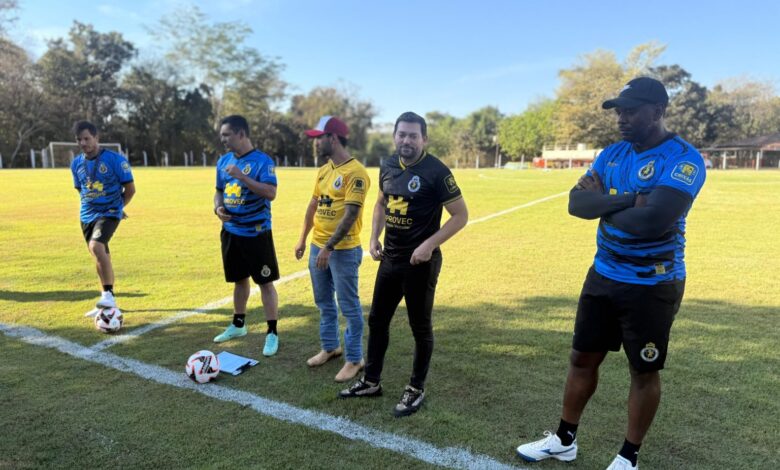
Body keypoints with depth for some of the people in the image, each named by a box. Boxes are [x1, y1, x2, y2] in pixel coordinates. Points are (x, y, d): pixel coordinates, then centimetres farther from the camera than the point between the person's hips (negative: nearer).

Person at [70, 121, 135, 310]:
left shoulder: (115, 159, -11)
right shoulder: (76, 163, 6)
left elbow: (130, 189, -5)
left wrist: (116, 207, 4)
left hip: (109, 213, -6)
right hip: (87, 215, 6)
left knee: (96, 247, -29)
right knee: (101, 256, 14)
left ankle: (108, 295, -20)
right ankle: (107, 300, 27)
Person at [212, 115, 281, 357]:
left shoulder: (262, 160, -13)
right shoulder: (223, 161, 9)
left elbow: (271, 193, -24)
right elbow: (219, 191, 18)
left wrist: (241, 176, -28)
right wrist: (218, 208, -3)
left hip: (256, 233, -6)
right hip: (231, 232, 7)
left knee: (265, 282, -1)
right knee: (239, 279, 19)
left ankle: (272, 333, 8)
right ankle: (238, 324, 36)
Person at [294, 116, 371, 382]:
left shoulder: (355, 172, -16)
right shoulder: (324, 170, 10)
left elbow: (351, 214, -21)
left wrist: (329, 247, -22)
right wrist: (303, 239, 15)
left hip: (343, 251, -8)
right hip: (318, 247, 8)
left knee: (349, 306, 3)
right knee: (324, 302, 19)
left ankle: (355, 359, 16)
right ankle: (330, 347, 36)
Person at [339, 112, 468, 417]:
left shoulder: (436, 171, -15)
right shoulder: (388, 166, 5)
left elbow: (460, 215, -13)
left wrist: (429, 245, -21)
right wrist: (374, 238, 6)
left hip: (420, 262, -7)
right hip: (390, 258, 7)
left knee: (420, 326, 7)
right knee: (377, 320, 16)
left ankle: (416, 390, 25)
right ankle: (371, 381, 33)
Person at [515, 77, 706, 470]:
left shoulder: (682, 158, -16)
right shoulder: (612, 154, 5)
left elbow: (652, 222, -29)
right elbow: (576, 202, -7)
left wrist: (605, 206, -12)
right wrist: (629, 200, -21)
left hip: (651, 286, -6)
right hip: (603, 276, 7)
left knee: (644, 372, 10)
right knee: (582, 358, 14)